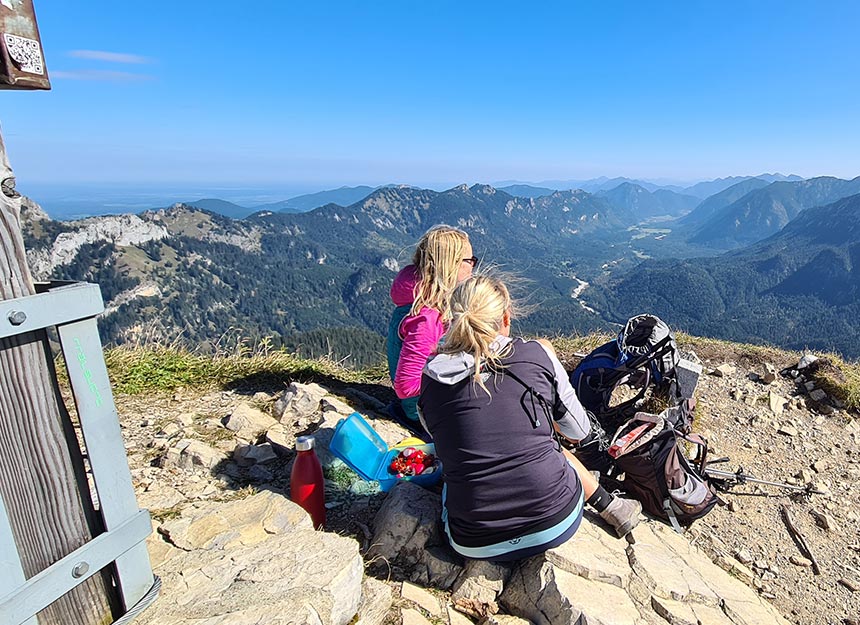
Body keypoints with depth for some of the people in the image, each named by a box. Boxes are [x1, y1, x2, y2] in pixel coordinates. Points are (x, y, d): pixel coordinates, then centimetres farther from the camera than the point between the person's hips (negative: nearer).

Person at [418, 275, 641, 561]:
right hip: (557, 524, 1)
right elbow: (579, 431, 6)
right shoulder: (538, 354, -8)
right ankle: (610, 507, 33)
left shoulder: (430, 381, -4)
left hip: (475, 545, 0)